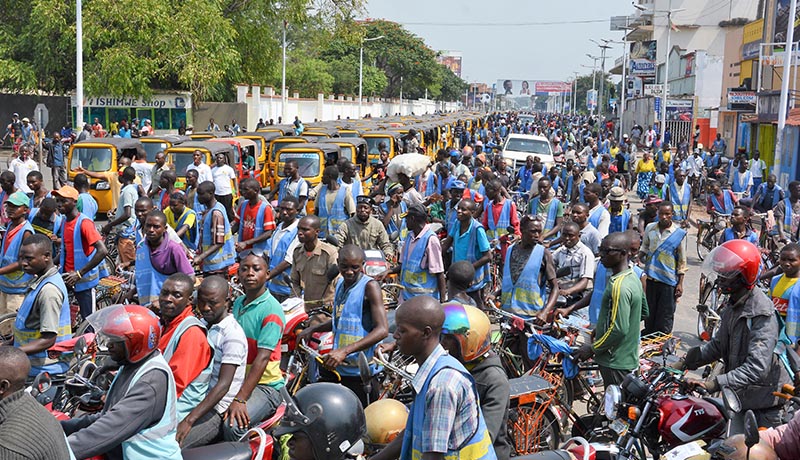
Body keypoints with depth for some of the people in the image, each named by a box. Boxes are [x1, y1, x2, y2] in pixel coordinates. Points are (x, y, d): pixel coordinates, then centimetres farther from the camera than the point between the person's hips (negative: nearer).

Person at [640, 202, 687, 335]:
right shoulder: (650, 228, 4)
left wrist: (680, 283, -3)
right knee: (649, 312, 14)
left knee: (665, 315, 2)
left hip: (668, 280, -3)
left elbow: (682, 261, -1)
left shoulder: (679, 233, -5)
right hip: (650, 278, 3)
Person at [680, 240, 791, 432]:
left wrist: (716, 383, -39)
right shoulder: (734, 305, 5)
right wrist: (685, 362, 3)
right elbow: (718, 344, 13)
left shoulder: (761, 314, -25)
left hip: (763, 401, -9)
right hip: (741, 394, 9)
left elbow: (757, 368, -33)